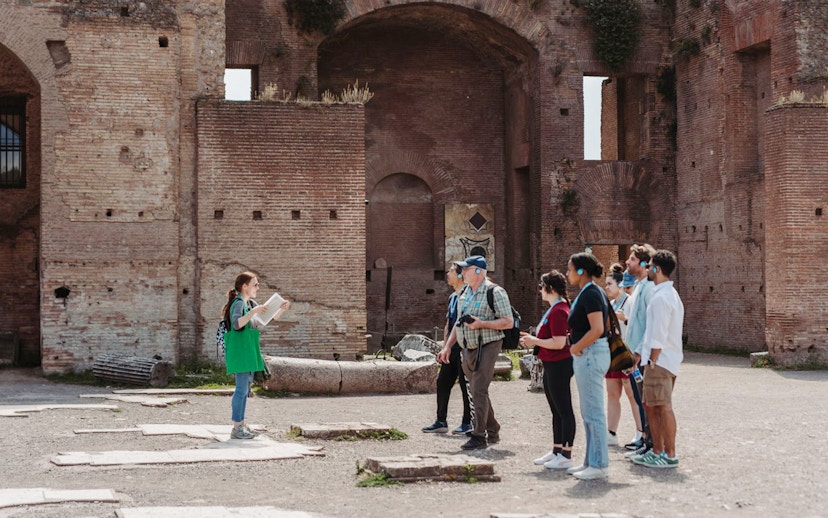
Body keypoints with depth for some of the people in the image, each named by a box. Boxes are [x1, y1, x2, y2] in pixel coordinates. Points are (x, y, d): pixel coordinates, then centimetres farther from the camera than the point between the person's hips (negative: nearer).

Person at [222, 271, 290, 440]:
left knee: (245, 388, 12)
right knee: (242, 388, -11)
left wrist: (281, 308, 6)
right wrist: (254, 312, -35)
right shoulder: (238, 303, -12)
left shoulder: (250, 303, 17)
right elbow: (236, 324, -29)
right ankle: (237, 428, -10)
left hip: (249, 350, 10)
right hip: (240, 349, -10)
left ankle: (241, 425, 17)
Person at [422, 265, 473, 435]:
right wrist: (445, 345, 14)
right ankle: (441, 422, 15)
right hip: (452, 348, 9)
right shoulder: (452, 297, 17)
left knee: (466, 384, -2)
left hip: (464, 346, -9)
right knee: (442, 382, 9)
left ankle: (468, 423, 5)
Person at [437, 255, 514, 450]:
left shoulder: (495, 292, -10)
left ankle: (479, 436, -8)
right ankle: (492, 432, 24)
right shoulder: (464, 294, 14)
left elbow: (508, 322, -14)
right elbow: (458, 324, 21)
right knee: (477, 392, 12)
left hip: (486, 347, -8)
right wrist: (447, 346, 14)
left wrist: (481, 324, -22)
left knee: (479, 391, -12)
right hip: (467, 349, 8)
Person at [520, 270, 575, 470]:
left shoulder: (558, 311, -18)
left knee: (563, 410, -5)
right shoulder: (554, 309, 16)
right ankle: (557, 451, 23)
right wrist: (533, 339, 11)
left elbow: (559, 343, -24)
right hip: (552, 365, 11)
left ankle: (566, 455, -1)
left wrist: (535, 341, -13)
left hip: (559, 366, -11)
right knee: (556, 411, 16)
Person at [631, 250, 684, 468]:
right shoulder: (671, 294, 17)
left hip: (660, 360, -10)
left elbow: (659, 335, -19)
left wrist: (653, 361, -16)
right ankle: (657, 451, 20)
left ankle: (669, 455, -4)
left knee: (663, 407, -7)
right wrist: (643, 355, 21)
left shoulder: (661, 297, -16)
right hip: (668, 358, 10)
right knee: (651, 406, 15)